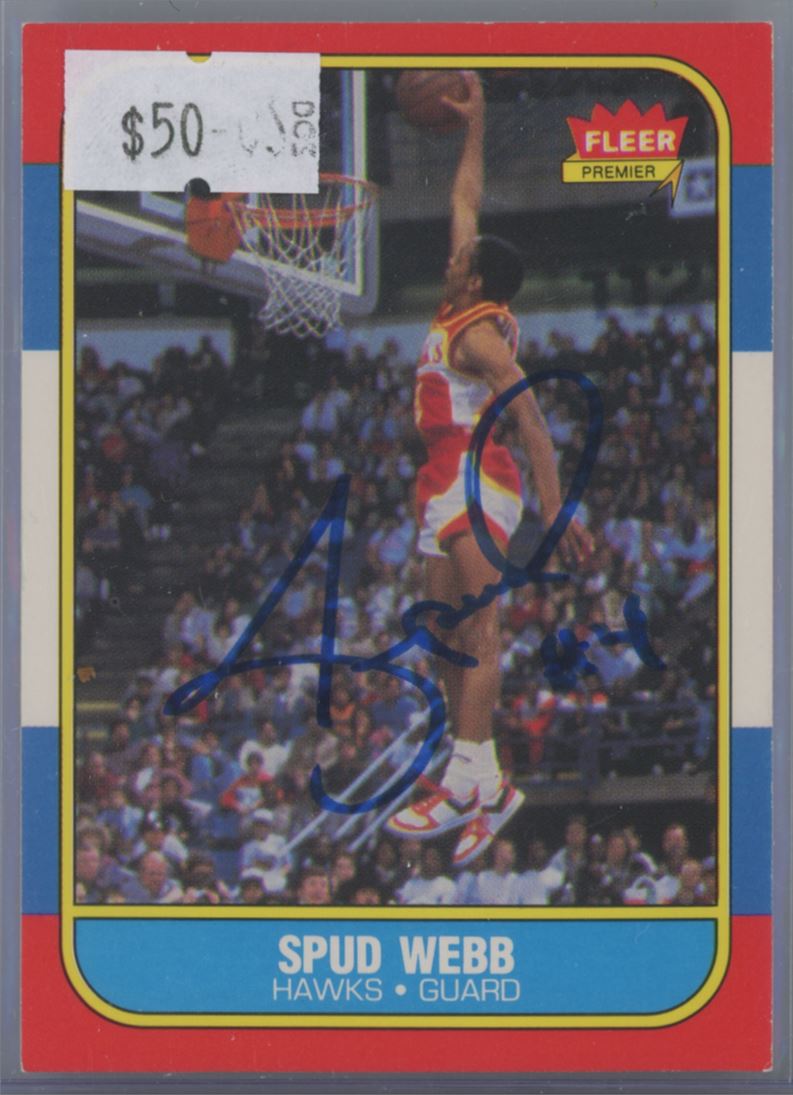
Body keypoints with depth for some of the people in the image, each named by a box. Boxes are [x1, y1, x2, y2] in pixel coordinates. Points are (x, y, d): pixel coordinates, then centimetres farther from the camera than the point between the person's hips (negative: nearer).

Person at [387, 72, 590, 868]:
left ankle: (471, 777, -29)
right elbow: (466, 199, 27)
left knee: (475, 627, -19)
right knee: (452, 637, 5)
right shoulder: (470, 312, 14)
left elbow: (532, 422, -18)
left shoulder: (478, 333, -11)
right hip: (451, 491, 10)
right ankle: (483, 783, 4)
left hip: (475, 483, -10)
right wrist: (473, 126, 30)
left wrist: (555, 510, -23)